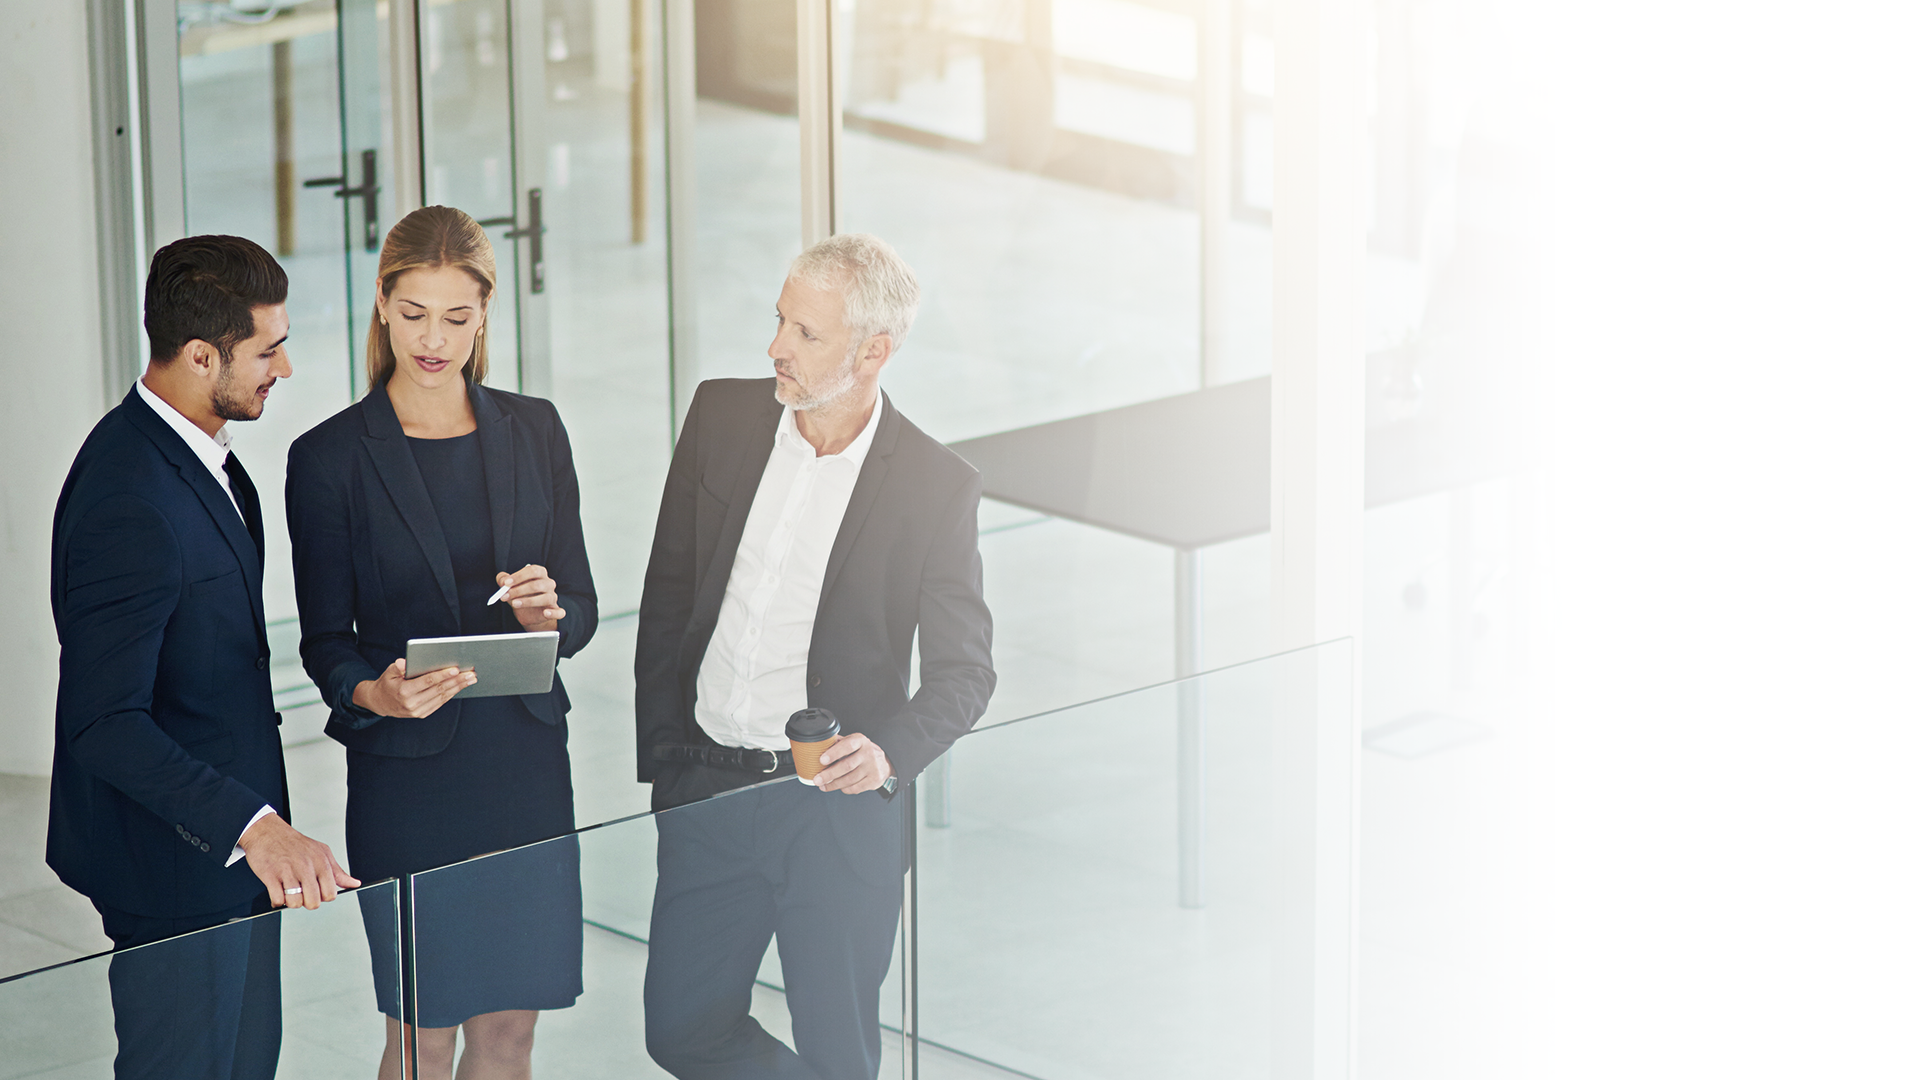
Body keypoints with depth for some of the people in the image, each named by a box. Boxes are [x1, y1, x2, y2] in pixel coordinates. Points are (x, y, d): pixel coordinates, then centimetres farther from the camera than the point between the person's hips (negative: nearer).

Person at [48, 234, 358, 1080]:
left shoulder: (198, 451, 5)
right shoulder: (127, 499, -27)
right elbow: (103, 723, -31)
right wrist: (252, 824, -40)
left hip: (237, 847, 10)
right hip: (175, 864, -10)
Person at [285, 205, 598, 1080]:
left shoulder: (533, 432, 6)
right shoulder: (330, 458, -4)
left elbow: (581, 605, 9)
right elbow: (325, 639, 0)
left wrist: (548, 616, -14)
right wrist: (372, 693, -21)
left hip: (526, 762, 3)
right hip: (407, 775, -3)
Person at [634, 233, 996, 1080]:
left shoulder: (938, 486, -8)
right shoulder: (721, 416, 2)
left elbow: (963, 669, -3)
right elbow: (667, 596, 10)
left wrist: (890, 750, -23)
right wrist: (658, 757, 8)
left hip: (839, 807, -4)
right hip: (708, 791, 4)